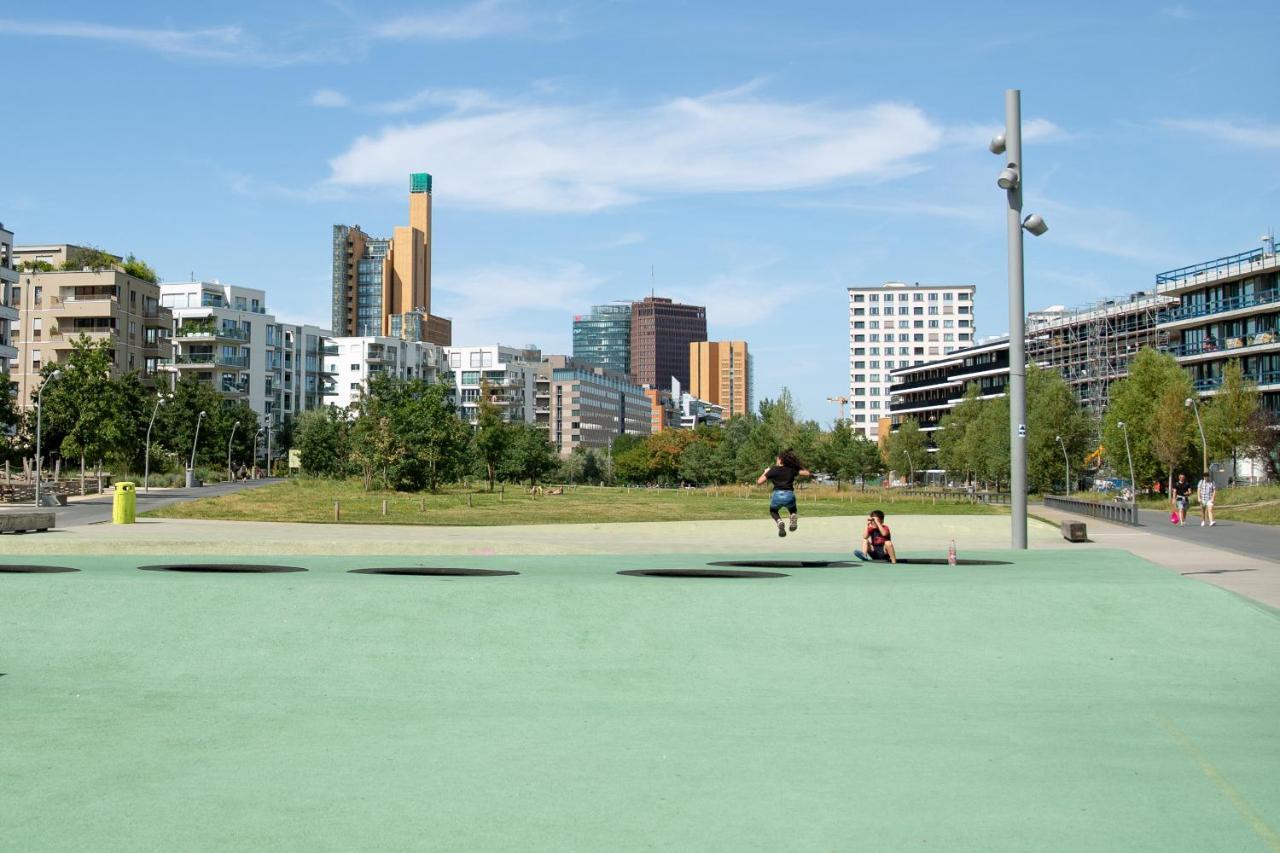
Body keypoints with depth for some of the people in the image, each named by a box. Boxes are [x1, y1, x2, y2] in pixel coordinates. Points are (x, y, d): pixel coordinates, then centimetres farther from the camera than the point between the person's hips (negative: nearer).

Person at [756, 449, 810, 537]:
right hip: (789, 495, 2)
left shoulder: (773, 470, 7)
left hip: (777, 495, -2)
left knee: (773, 511, 30)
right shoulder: (791, 470, 12)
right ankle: (793, 517, -2)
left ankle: (780, 522, -4)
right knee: (792, 509, 35)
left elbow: (759, 482, 5)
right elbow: (807, 473, 17)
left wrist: (765, 472, 20)